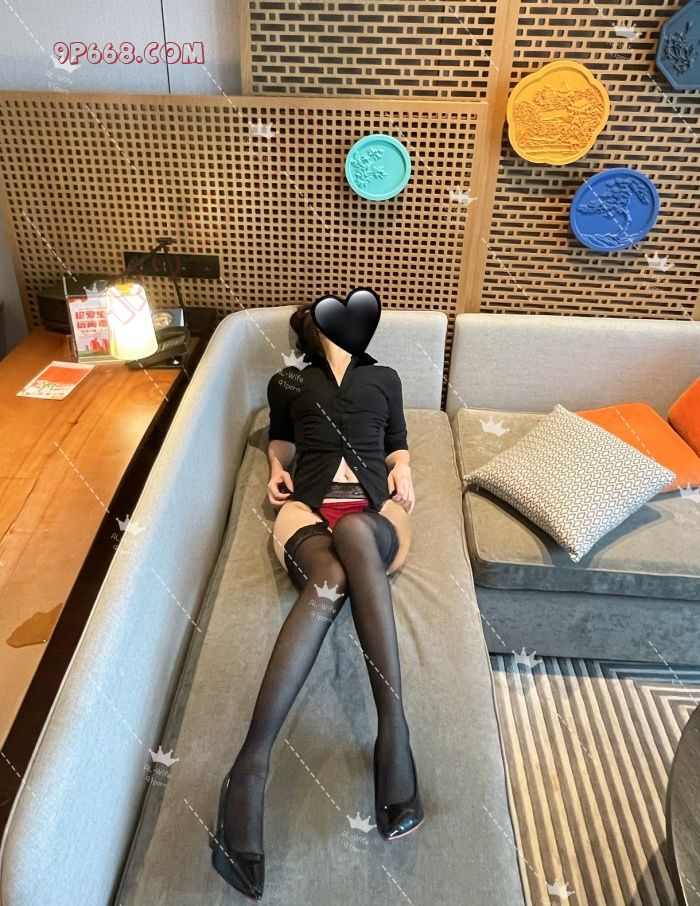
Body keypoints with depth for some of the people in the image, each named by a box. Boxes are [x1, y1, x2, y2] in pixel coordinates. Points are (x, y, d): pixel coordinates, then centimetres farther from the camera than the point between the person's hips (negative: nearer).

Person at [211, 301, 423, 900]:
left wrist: (402, 471, 7)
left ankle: (393, 729, -45)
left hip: (376, 512, 1)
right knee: (330, 579, -38)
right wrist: (276, 468, 15)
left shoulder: (384, 377, 31)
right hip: (307, 507, 0)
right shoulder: (288, 382, 28)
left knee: (352, 531, -40)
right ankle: (251, 766, -44)